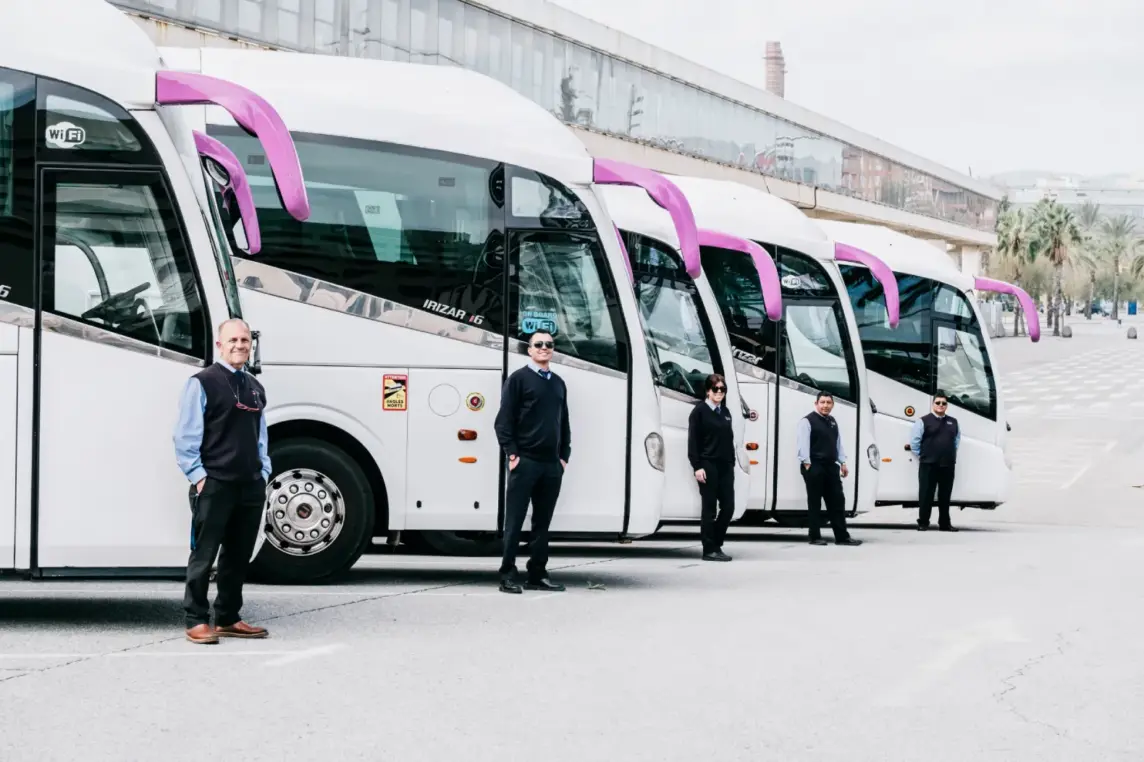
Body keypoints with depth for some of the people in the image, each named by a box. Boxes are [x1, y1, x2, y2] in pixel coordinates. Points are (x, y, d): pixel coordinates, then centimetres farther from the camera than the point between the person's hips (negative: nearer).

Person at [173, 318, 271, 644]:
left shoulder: (255, 389, 17)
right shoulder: (202, 383, -5)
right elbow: (186, 436, -8)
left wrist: (263, 473, 12)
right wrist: (198, 475, -12)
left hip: (251, 486, 7)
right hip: (214, 484, -7)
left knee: (239, 556, 10)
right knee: (204, 555, -3)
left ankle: (228, 619, 19)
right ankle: (197, 620, 2)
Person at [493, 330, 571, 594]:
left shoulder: (558, 383, 17)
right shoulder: (518, 379, 0)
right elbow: (504, 420, -5)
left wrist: (564, 456, 10)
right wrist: (512, 454, -12)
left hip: (552, 464, 6)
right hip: (525, 462, -5)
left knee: (542, 522, 8)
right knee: (514, 521, -3)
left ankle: (537, 575, 13)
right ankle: (508, 575, -1)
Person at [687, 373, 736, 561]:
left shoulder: (725, 412, 15)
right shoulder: (699, 411, -4)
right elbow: (693, 441, -8)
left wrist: (732, 463, 13)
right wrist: (697, 467, -14)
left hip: (725, 466, 6)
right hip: (708, 465, -6)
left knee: (728, 507, 3)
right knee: (709, 509, -2)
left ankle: (716, 545, 15)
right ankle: (709, 550, 2)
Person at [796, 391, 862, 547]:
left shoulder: (833, 422, 17)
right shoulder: (808, 421, -7)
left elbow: (838, 443, 20)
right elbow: (803, 444, -13)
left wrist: (842, 463, 13)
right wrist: (807, 464, -19)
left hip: (831, 466, 7)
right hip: (815, 467, -7)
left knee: (837, 501, 5)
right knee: (815, 502, -1)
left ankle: (842, 536, 7)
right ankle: (815, 537, 4)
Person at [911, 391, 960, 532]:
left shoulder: (953, 422, 14)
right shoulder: (924, 421, -2)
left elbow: (957, 440, 22)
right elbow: (914, 441, -3)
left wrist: (952, 455, 13)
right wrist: (921, 457, -1)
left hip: (948, 465, 5)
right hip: (928, 465, -4)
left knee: (945, 495, 8)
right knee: (926, 494, -4)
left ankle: (944, 523, 15)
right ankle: (923, 523, 1)